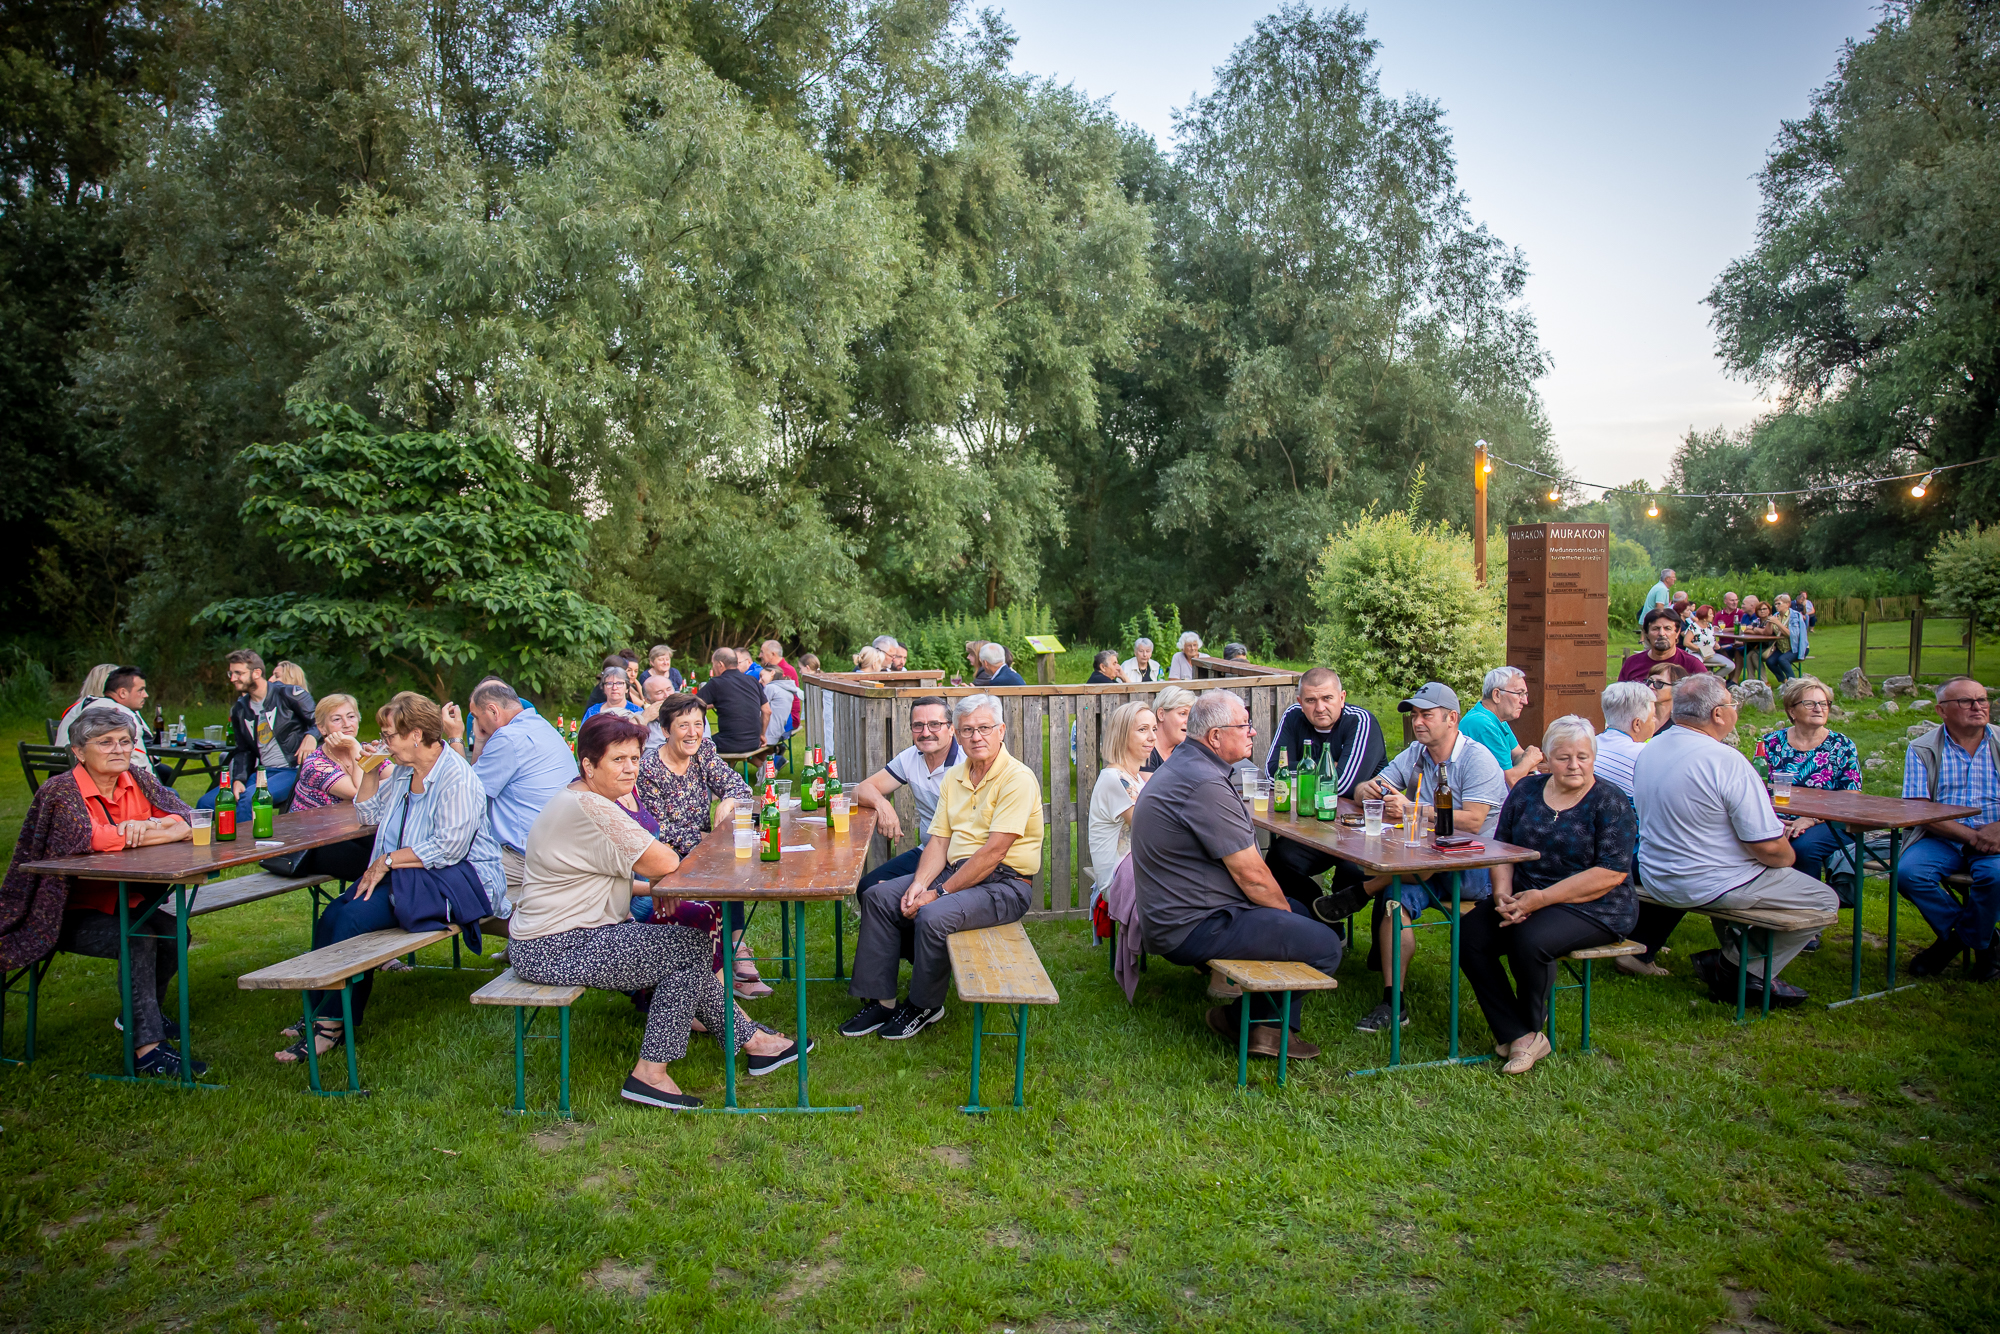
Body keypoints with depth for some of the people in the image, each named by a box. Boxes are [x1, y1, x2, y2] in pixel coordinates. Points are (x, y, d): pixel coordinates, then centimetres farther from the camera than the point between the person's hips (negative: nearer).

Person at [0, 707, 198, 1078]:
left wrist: (148, 825, -26)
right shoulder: (61, 792, -15)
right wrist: (160, 833, -21)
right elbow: (90, 838, -32)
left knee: (174, 933, -16)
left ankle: (142, 1010, 14)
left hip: (122, 903, 6)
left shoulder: (138, 780, 2)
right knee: (139, 939, -29)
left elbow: (185, 819, -5)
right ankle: (147, 1047, -27)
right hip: (69, 915, -6)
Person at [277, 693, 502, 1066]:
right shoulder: (402, 771, 14)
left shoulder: (457, 779, -16)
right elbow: (369, 815, 25)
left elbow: (448, 848, -21)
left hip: (455, 879, -9)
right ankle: (317, 1011, -5)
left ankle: (331, 1024, -12)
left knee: (355, 917, -23)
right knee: (331, 916, -12)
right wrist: (370, 773, 10)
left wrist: (388, 860, -16)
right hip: (405, 874, 9)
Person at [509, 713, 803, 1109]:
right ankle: (651, 1073, -5)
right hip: (556, 951, -11)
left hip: (575, 935, 11)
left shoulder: (582, 800, 13)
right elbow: (665, 863, -23)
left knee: (685, 941, 13)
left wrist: (647, 887, 6)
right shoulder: (589, 808, -22)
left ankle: (747, 1036, 20)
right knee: (690, 945, -11)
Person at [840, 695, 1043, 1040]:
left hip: (1004, 884, -8)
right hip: (956, 871, 8)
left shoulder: (1018, 779, -15)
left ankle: (924, 1005, -4)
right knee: (879, 897, -3)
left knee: (934, 915, -30)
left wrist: (940, 893, -19)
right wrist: (920, 883, -11)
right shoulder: (954, 777, 11)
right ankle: (880, 999, 3)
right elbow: (938, 840, 8)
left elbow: (994, 851, -21)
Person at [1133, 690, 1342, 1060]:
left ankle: (1267, 1027, 19)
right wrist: (1286, 914, 0)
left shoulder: (1184, 765, 13)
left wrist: (1288, 912, 16)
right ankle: (1246, 1019, 7)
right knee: (1324, 945, -13)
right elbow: (1251, 875, -19)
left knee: (1305, 914, 23)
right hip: (1192, 928, -11)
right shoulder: (1206, 785, -23)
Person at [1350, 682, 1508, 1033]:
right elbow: (1364, 792, 9)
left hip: (1478, 870, -5)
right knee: (1396, 896, -25)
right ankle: (1394, 1002, -23)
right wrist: (1368, 790, -16)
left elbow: (1472, 822, -21)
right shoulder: (1415, 755, 12)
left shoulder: (1477, 759, -8)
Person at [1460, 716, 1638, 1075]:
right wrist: (1503, 893, -10)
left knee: (1529, 939, -32)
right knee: (1471, 934, -19)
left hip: (1592, 908, -5)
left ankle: (1530, 1029, -4)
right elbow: (1501, 847, 11)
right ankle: (1519, 1035, -13)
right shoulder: (1527, 789, 9)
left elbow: (1612, 873, -15)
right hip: (1524, 898, 6)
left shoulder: (1611, 803, -6)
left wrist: (1542, 898, -22)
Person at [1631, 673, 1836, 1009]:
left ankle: (1733, 954, 26)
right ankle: (1740, 971, 7)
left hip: (1656, 880, 8)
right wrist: (1788, 857, 3)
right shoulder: (1727, 761, -23)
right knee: (1823, 900, 9)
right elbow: (1768, 846, -22)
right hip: (1709, 886, -8)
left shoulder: (1649, 750, 1)